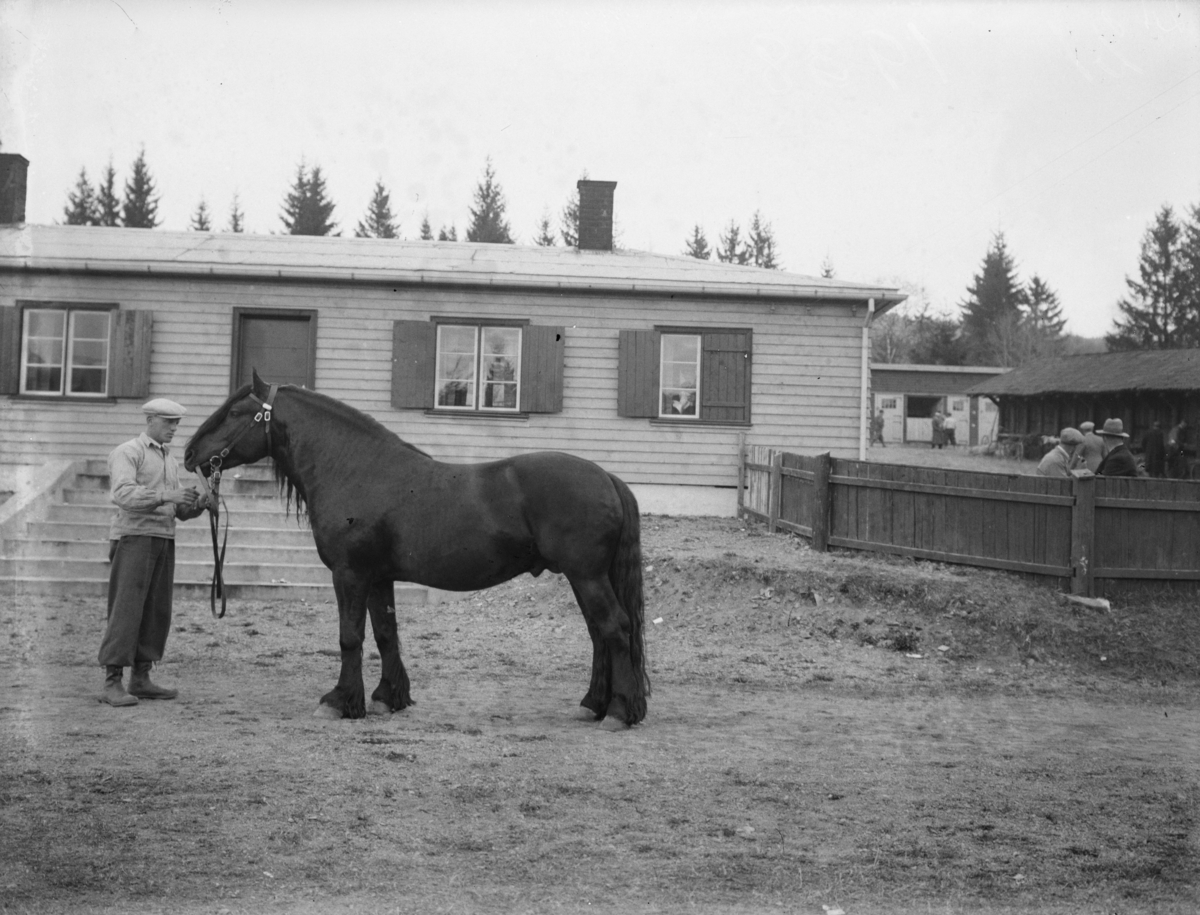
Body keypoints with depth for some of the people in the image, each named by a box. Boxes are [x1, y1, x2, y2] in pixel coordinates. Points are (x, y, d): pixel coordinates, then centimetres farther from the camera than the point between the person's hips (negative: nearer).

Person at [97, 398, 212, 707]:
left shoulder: (170, 460, 21)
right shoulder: (127, 453, -3)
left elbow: (179, 510, 20)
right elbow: (124, 494, -20)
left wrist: (197, 505, -2)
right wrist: (166, 496, -30)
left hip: (164, 540, 8)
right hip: (134, 537, -7)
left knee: (157, 612, 6)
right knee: (126, 609, -10)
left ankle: (141, 678, 12)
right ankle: (112, 683, -10)